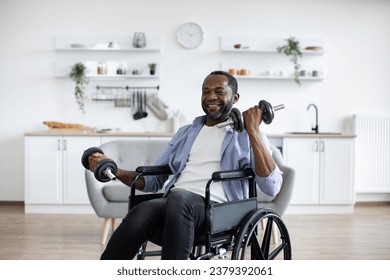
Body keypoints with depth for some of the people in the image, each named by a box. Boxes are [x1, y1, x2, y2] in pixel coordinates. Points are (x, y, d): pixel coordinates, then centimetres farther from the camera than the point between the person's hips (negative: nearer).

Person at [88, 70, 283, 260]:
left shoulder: (247, 136, 15)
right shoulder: (186, 133, 29)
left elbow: (272, 187, -2)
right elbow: (153, 179, 29)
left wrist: (253, 131, -3)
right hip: (173, 206, 4)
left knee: (179, 197, -38)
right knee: (143, 212, -33)